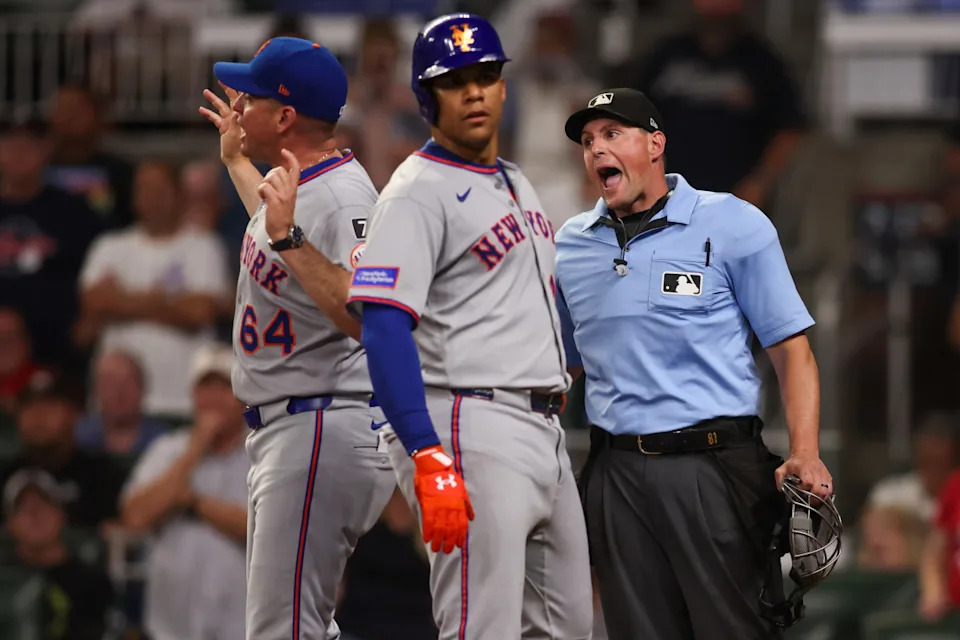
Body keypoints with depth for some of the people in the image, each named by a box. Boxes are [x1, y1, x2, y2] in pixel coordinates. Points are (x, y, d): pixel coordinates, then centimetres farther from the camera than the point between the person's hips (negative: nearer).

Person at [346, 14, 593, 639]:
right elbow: (384, 328, -20)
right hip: (471, 429, -9)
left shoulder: (517, 184, 19)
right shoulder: (419, 193, -10)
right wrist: (429, 460, -29)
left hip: (546, 436, 9)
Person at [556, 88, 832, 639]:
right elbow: (566, 362, 22)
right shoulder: (571, 243, 13)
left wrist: (806, 453, -16)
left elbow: (791, 347, -2)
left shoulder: (733, 225, 0)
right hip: (616, 473, 4)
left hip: (715, 467, -4)